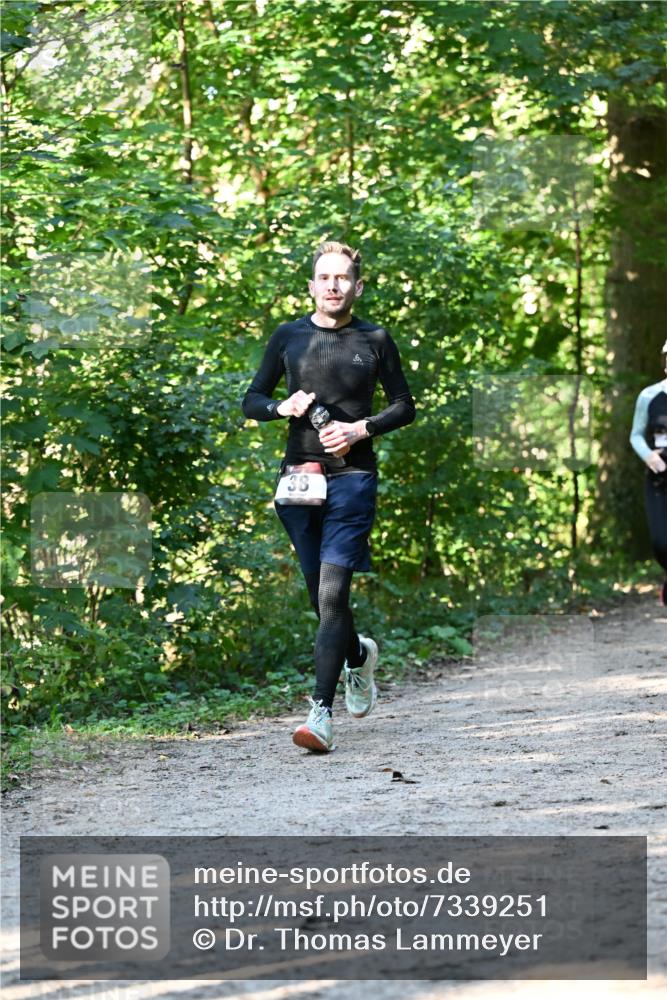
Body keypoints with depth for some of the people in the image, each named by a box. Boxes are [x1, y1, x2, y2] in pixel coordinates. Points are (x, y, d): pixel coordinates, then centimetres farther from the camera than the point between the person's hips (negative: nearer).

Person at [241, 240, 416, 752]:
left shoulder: (374, 340, 3)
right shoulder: (288, 337, 7)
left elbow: (404, 406, 9)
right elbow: (252, 400, 13)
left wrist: (361, 428, -8)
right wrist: (283, 407, -9)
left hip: (352, 478, -3)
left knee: (332, 592, -15)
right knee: (320, 595, 11)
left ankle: (322, 713, -18)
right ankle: (359, 654, 44)